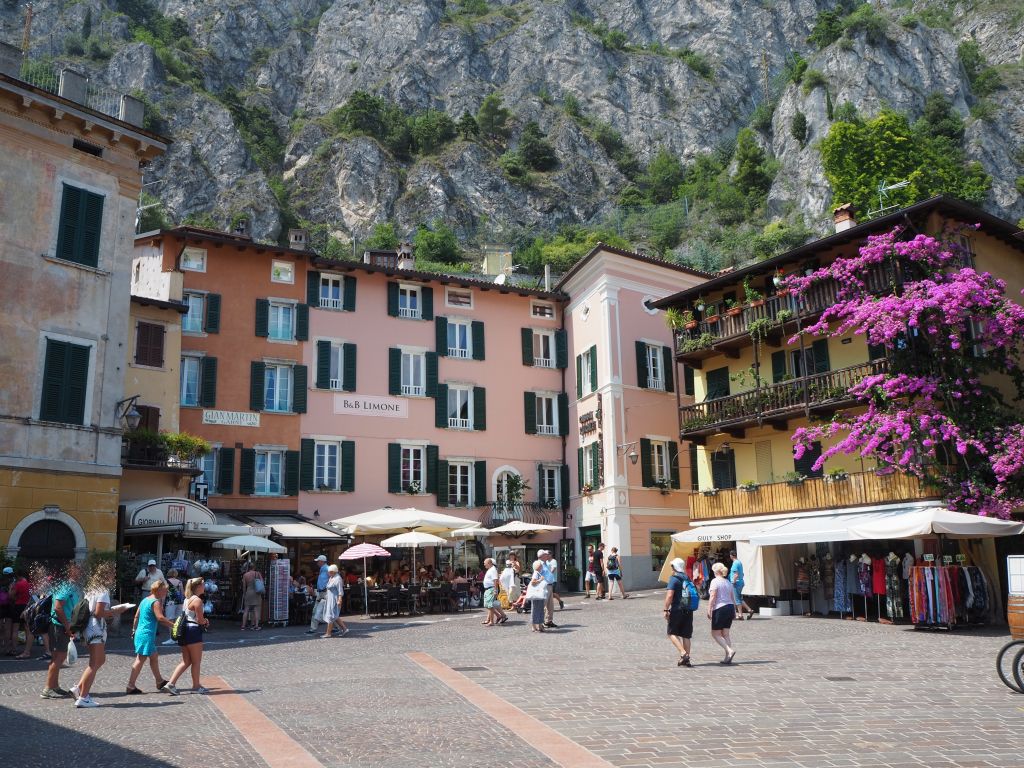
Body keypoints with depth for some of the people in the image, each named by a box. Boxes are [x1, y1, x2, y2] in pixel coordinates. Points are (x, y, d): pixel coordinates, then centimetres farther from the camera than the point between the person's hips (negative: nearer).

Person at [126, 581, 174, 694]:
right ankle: (130, 687, -3)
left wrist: (134, 630, 26)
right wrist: (173, 624, -23)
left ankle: (160, 681, 28)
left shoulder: (145, 600, 13)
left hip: (140, 633, 10)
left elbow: (136, 616, 19)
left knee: (154, 657, 18)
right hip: (147, 635, -10)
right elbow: (160, 618, -25)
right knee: (140, 660, -5)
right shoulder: (156, 602, -14)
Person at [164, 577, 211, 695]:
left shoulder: (187, 599, 15)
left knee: (186, 661, 13)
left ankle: (170, 683, 5)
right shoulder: (197, 600, -15)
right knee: (196, 661, 5)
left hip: (185, 631, 9)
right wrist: (206, 621, 7)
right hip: (193, 631, -9)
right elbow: (200, 620, -15)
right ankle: (196, 686, 15)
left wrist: (203, 620, 10)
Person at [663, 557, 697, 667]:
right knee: (686, 635, 10)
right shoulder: (688, 579, 13)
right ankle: (686, 658, 10)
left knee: (672, 633, 4)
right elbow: (694, 594, 20)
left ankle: (683, 653, -12)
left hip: (677, 610, -6)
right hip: (689, 611, 6)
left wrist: (666, 610, -12)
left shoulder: (674, 579, -9)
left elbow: (669, 596, -18)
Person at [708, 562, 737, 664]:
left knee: (715, 634, 1)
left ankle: (729, 650, -15)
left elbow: (712, 597, -15)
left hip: (720, 609, -7)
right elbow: (733, 599, 16)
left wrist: (709, 610, -14)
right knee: (725, 634, 11)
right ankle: (727, 658, 6)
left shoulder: (715, 581, -7)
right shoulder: (728, 582, 14)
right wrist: (734, 612, 22)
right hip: (730, 608, 7)